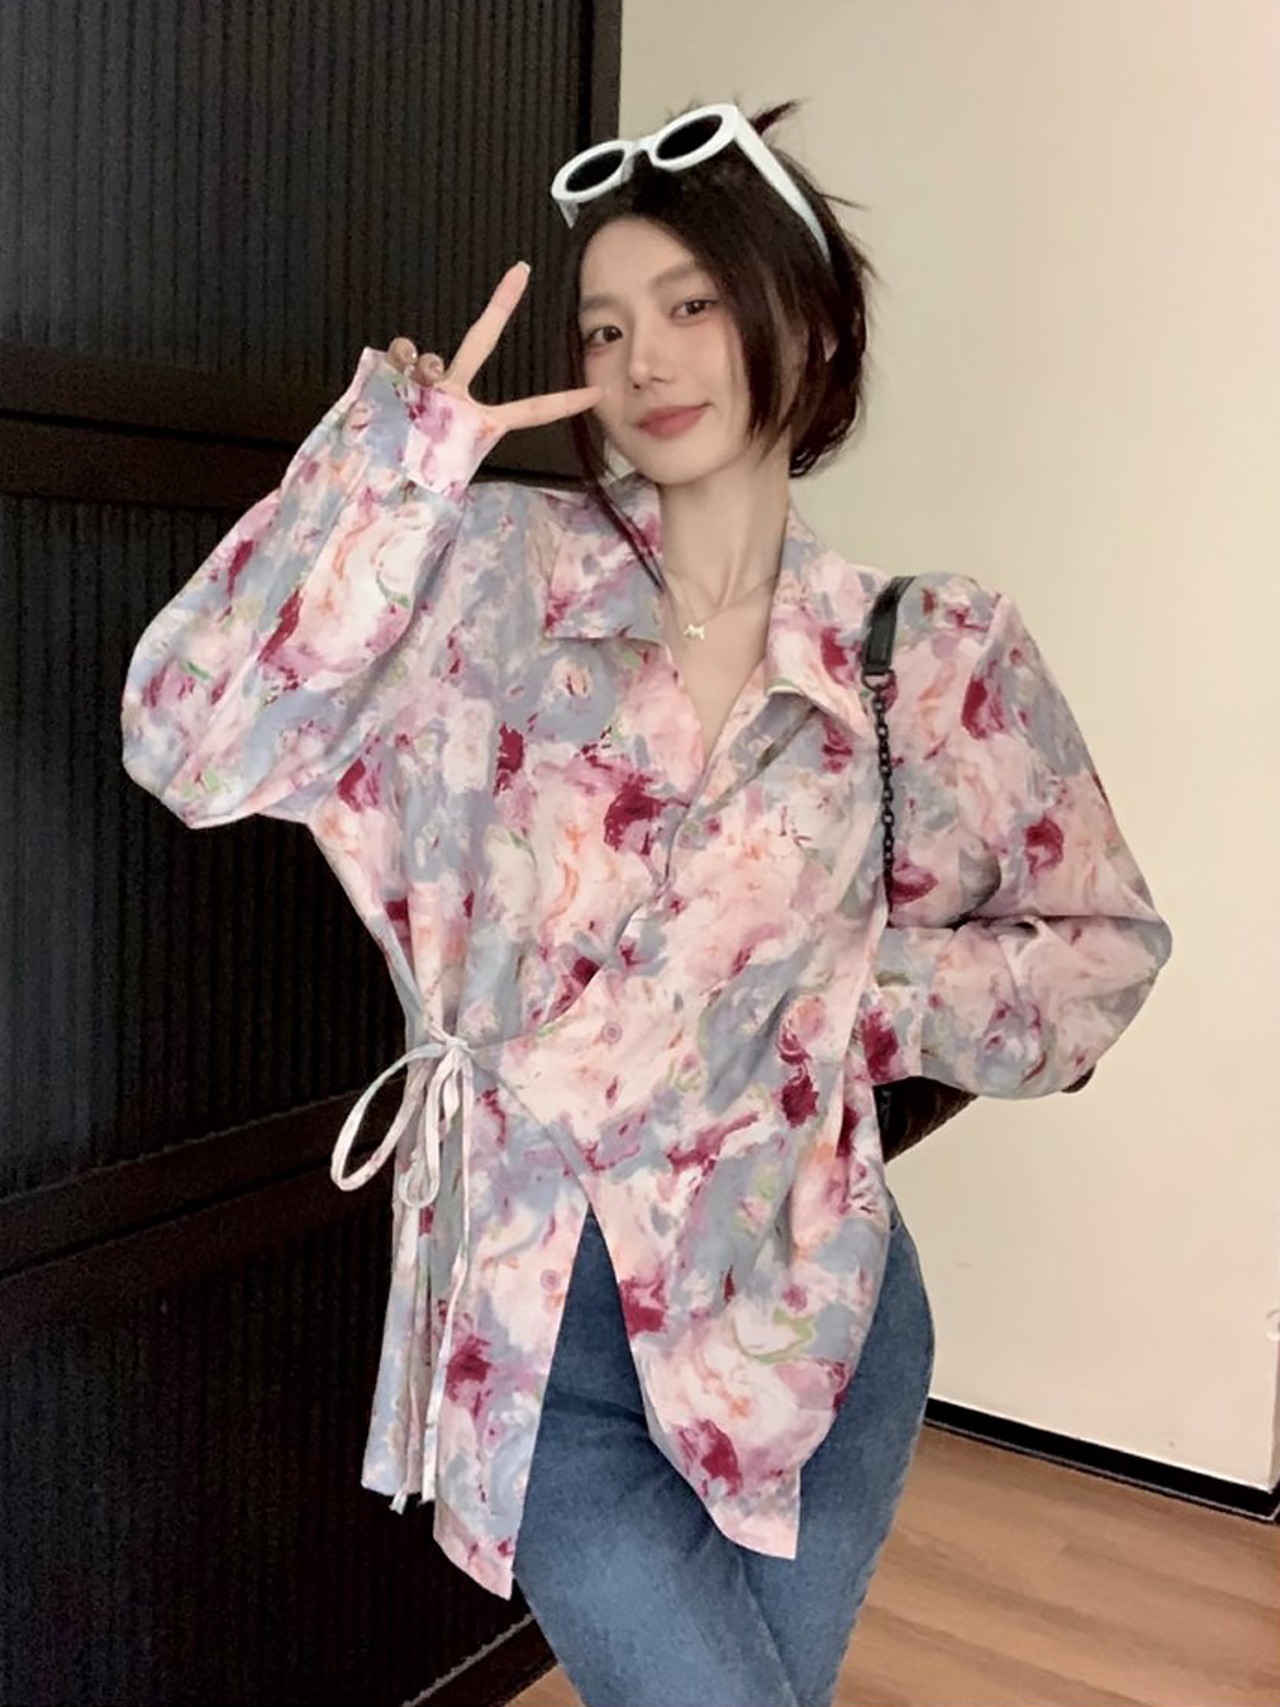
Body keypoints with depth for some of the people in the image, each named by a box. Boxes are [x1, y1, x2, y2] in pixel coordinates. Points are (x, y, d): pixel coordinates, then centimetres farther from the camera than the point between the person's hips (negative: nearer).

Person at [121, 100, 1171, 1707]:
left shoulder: (937, 652, -3)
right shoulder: (500, 577, -6)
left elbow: (1107, 945, 6)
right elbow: (192, 743, -16)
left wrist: (861, 989, -8)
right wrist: (401, 449, -19)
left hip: (810, 1306, 2)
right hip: (536, 1328, -1)